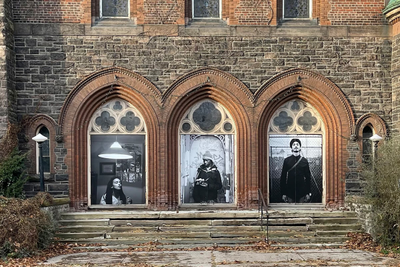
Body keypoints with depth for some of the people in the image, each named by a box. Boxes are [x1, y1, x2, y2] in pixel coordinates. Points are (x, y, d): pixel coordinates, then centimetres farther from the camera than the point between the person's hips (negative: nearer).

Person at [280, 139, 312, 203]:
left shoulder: (304, 161, 5)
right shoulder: (286, 160, 3)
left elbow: (308, 177, 5)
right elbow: (283, 177, 3)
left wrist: (308, 193, 0)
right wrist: (283, 193, -2)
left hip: (302, 192, 0)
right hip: (290, 192, 0)